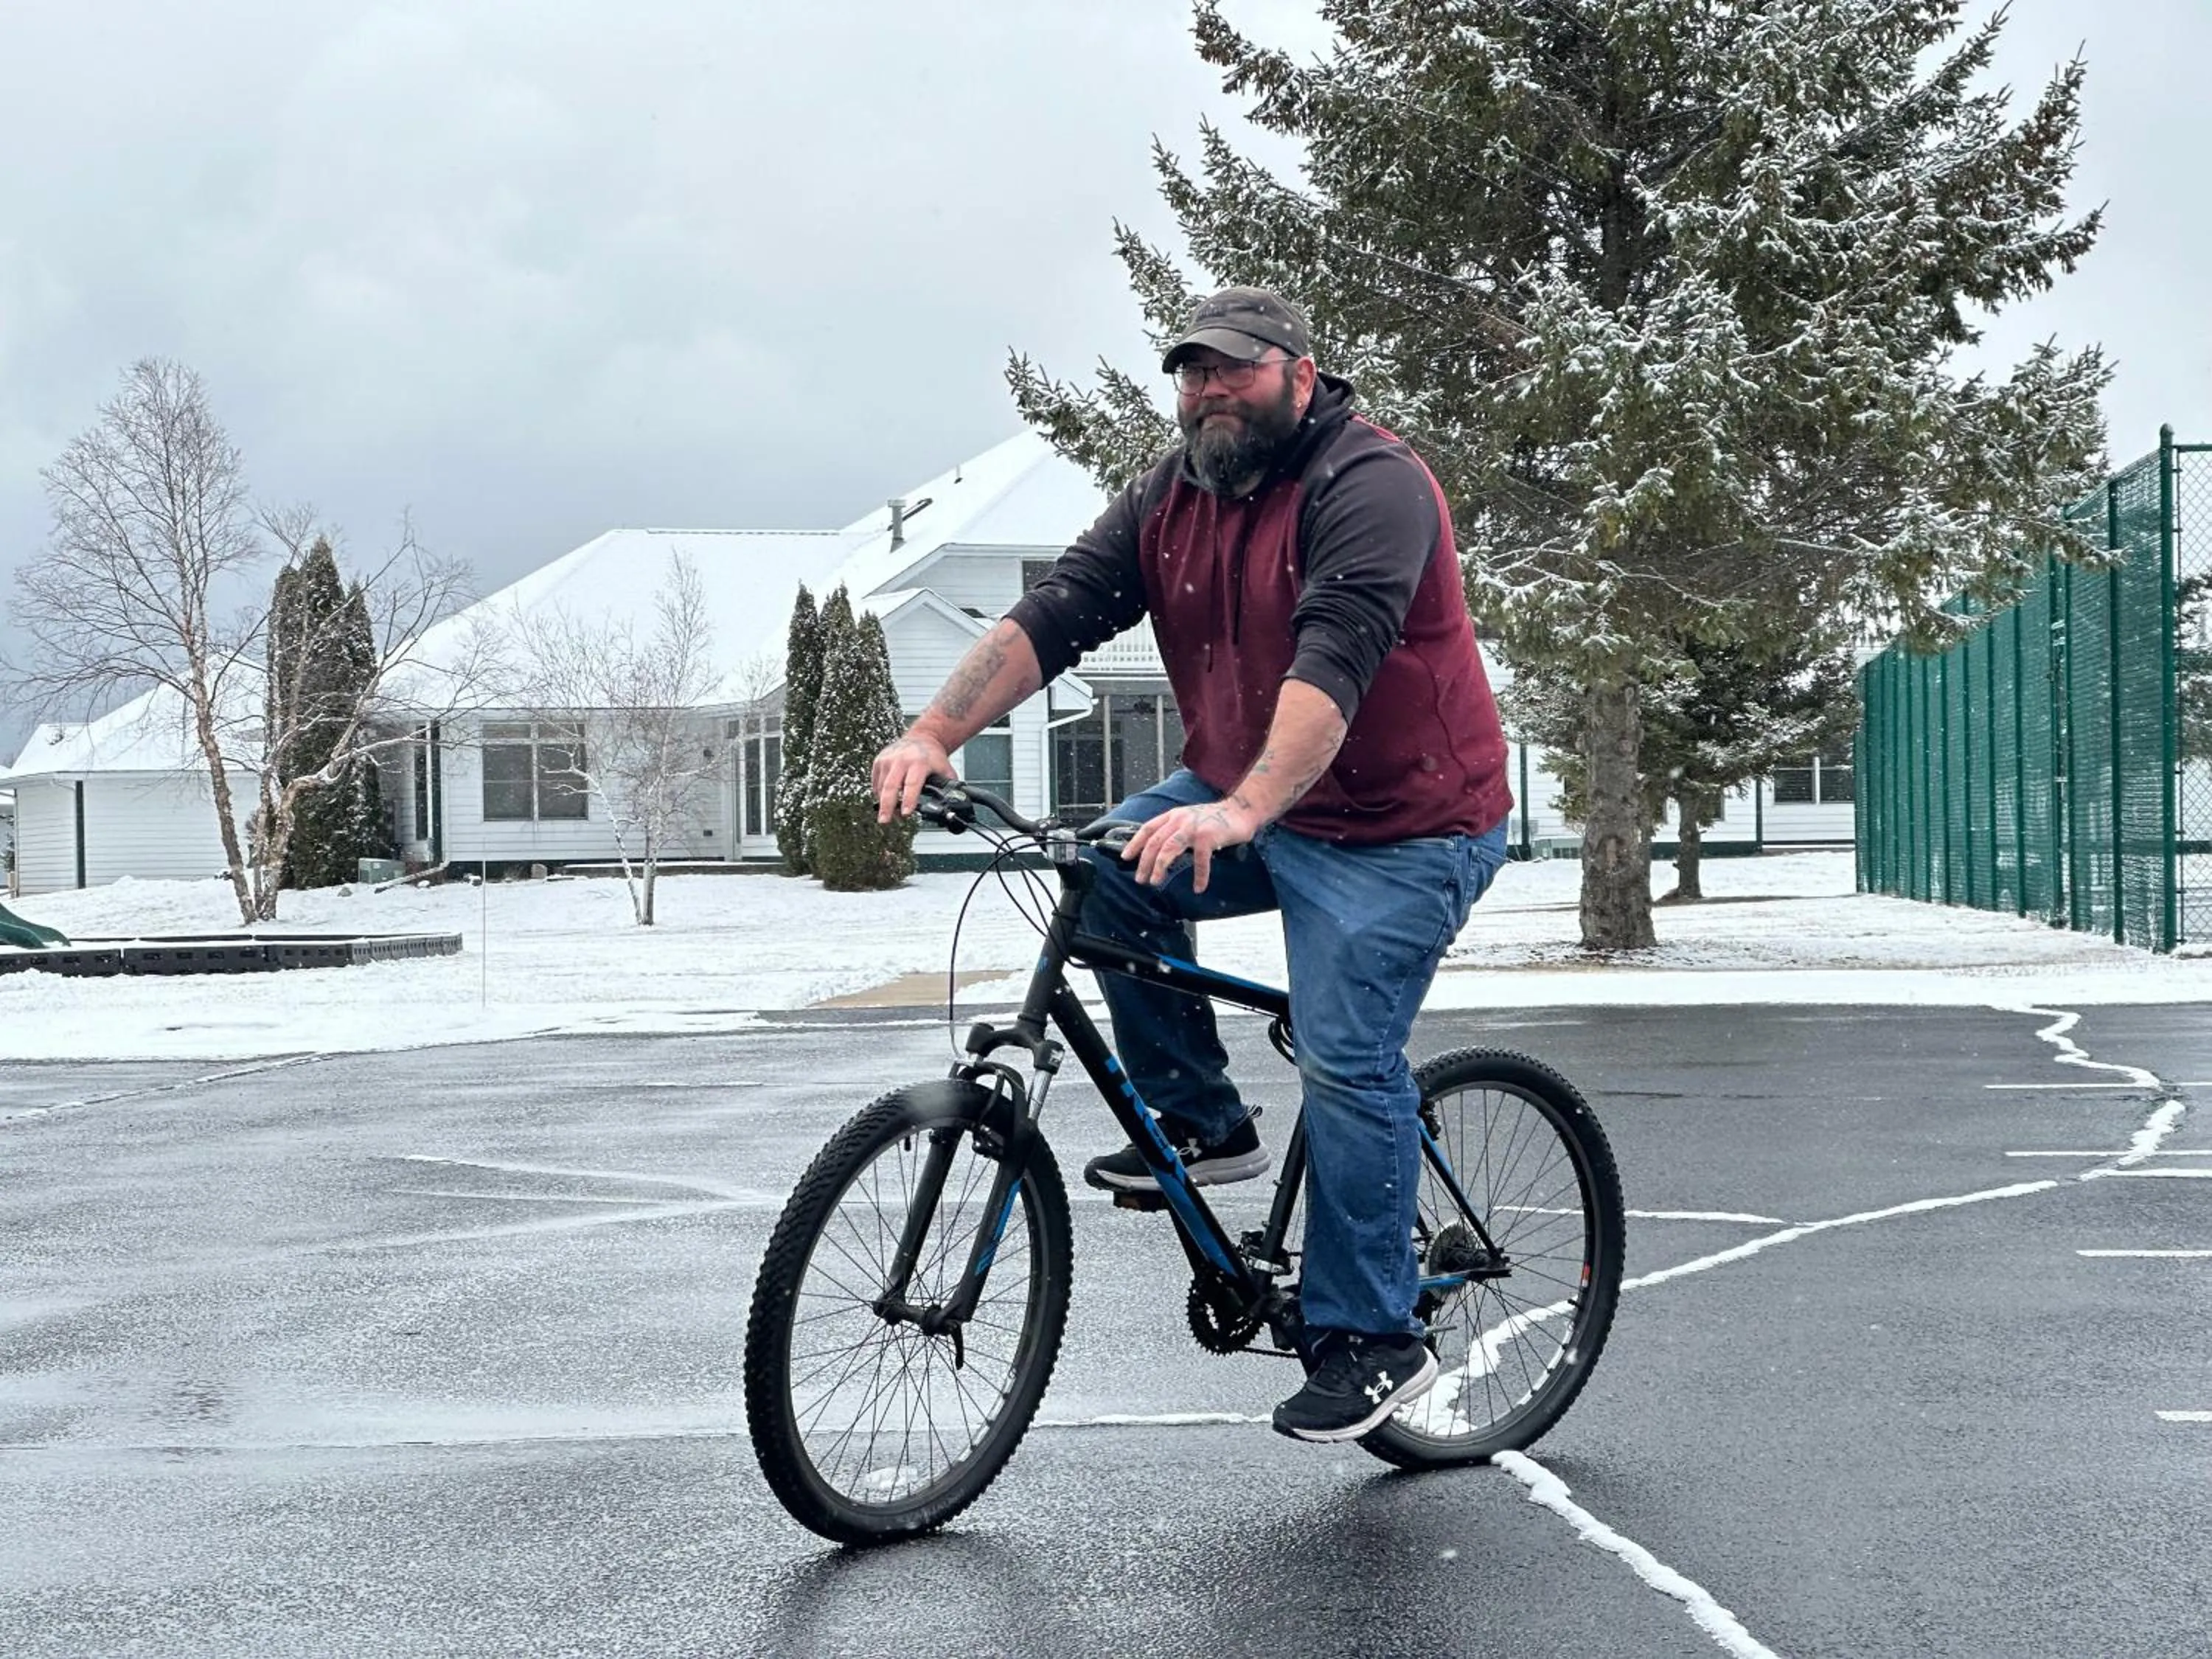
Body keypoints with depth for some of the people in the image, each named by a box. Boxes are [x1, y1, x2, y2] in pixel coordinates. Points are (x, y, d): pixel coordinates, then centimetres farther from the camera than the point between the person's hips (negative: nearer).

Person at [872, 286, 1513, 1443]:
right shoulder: (1175, 497, 3)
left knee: (1347, 1064, -14)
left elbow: (1334, 660, -34)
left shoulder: (1369, 484, -20)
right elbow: (1056, 613, -6)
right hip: (1244, 800, 8)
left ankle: (1370, 1344, -4)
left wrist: (1242, 812, -47)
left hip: (1397, 827, -7)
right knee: (1105, 874, -13)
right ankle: (1200, 1121, 3)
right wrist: (936, 734, -20)